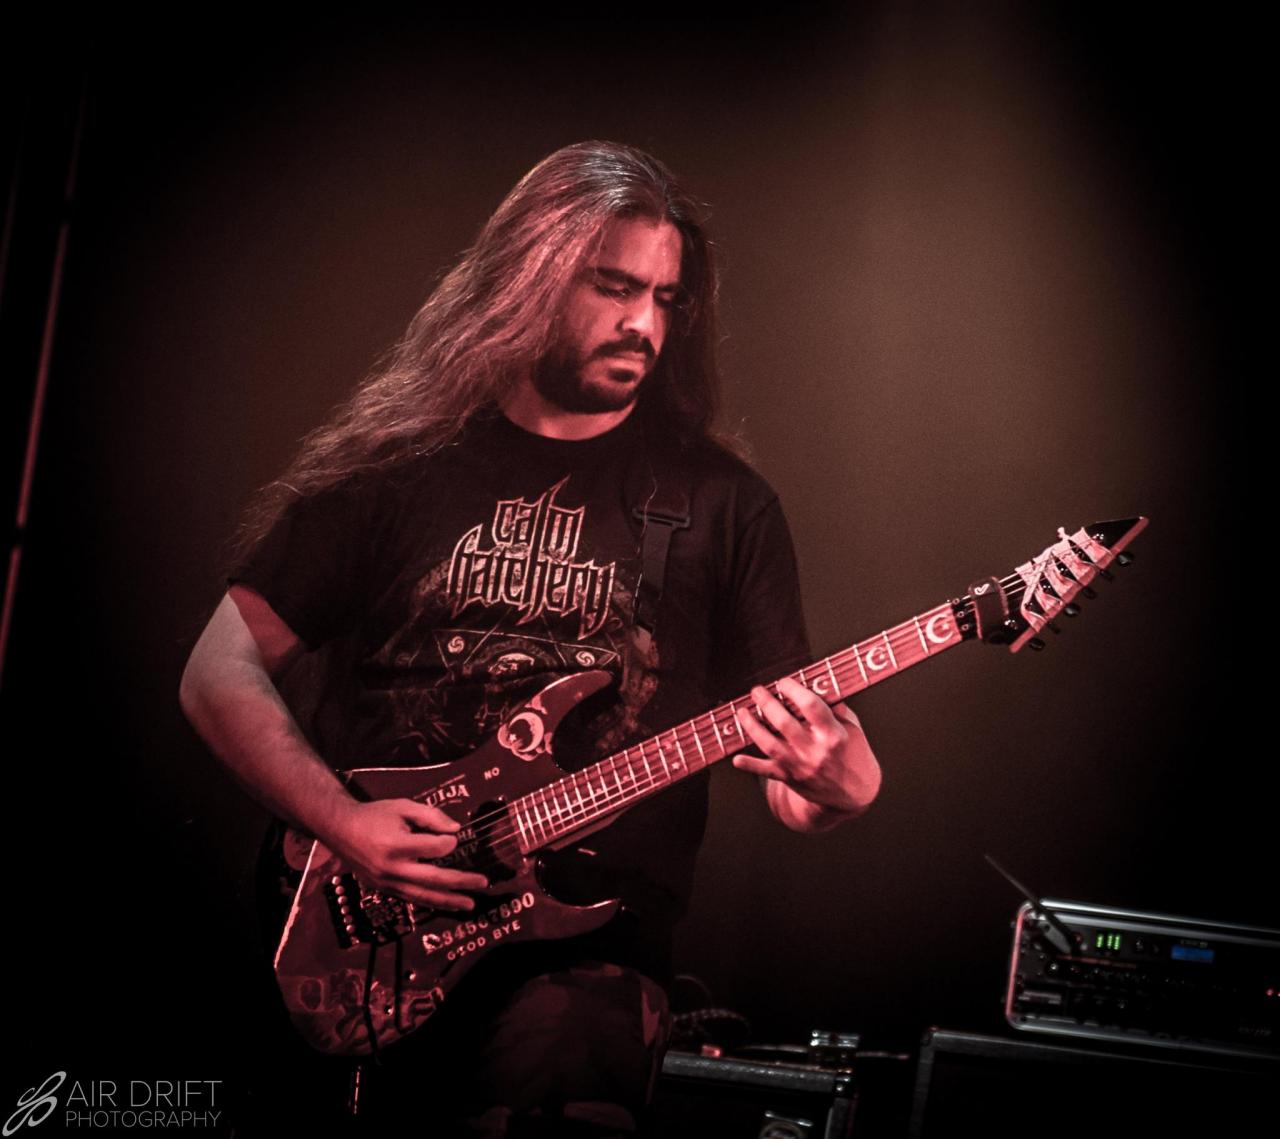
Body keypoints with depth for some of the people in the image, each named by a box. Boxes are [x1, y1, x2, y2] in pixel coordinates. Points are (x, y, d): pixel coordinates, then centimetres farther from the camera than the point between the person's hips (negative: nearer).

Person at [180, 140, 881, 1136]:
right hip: (360, 936, 1)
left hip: (586, 945, -1)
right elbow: (222, 671, 9)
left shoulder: (720, 502, 9)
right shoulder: (396, 461, 9)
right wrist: (343, 821, -5)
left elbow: (791, 782, 10)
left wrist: (839, 783, -14)